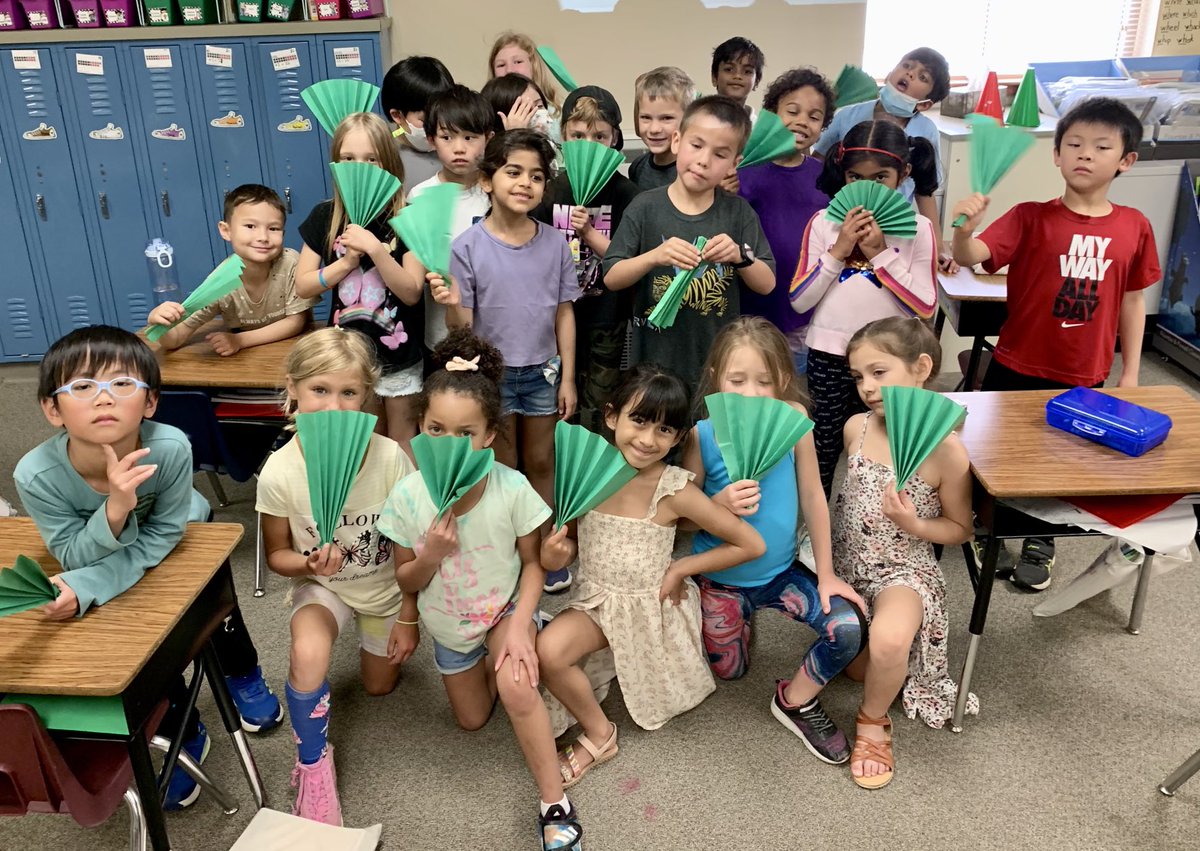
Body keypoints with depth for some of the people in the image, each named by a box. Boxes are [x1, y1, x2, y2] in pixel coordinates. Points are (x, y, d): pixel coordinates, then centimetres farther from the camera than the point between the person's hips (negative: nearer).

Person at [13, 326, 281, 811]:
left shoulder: (170, 447, -41)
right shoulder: (36, 475, -38)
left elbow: (160, 539, -29)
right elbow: (74, 557, -27)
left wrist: (85, 588, -42)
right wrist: (115, 508, -47)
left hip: (179, 534, 0)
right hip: (97, 548, 1)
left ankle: (241, 675, 31)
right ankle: (184, 736, 21)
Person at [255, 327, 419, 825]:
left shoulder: (389, 457, -28)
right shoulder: (279, 472, -27)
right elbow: (277, 554, -10)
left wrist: (408, 618, -6)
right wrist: (310, 563, -32)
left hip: (386, 586, 1)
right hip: (321, 586, -1)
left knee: (379, 687, 19)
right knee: (307, 655, -33)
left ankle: (378, 639, 53)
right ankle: (313, 769, -5)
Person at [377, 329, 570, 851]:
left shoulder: (512, 489, -29)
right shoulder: (407, 496, -25)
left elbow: (533, 563, -14)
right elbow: (406, 582, -11)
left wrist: (519, 627, -27)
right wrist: (431, 555, -33)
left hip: (506, 609, -3)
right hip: (449, 624, 3)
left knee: (516, 688, -31)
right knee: (472, 720, 19)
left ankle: (555, 804, -11)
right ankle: (481, 664, 51)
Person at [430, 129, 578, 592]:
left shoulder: (555, 243, -5)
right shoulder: (468, 247, -12)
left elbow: (564, 313, 1)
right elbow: (462, 326, -10)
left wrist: (567, 378, 2)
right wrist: (451, 304, -33)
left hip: (542, 371, 2)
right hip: (492, 372, -2)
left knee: (541, 463, 16)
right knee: (502, 470, 13)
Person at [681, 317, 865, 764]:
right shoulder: (702, 434, -20)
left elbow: (812, 496, -8)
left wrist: (826, 574, -4)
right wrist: (720, 504, -32)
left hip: (782, 571, 1)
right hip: (721, 578, -1)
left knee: (849, 627, -19)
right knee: (730, 670, 17)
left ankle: (795, 699, 10)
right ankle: (741, 616, 50)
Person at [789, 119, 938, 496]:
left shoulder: (918, 229, 0)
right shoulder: (824, 222, 1)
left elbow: (925, 307, -7)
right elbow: (799, 300, -2)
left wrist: (880, 254, -12)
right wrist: (838, 250, -11)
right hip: (828, 354, 0)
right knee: (822, 450, 8)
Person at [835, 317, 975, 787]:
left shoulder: (945, 448, -18)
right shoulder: (855, 428, -4)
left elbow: (960, 529, -6)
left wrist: (914, 525, -25)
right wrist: (828, 564, 8)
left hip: (905, 570, -5)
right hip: (847, 564, 5)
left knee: (888, 641, -32)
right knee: (857, 668, 4)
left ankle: (873, 721, -4)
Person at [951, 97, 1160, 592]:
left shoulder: (1134, 227, -2)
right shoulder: (1031, 218, -11)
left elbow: (1133, 300, 6)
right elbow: (969, 257, -23)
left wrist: (1130, 371, 6)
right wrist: (964, 229, -45)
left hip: (1085, 377, 3)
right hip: (1017, 368, -2)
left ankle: (1040, 545, 39)